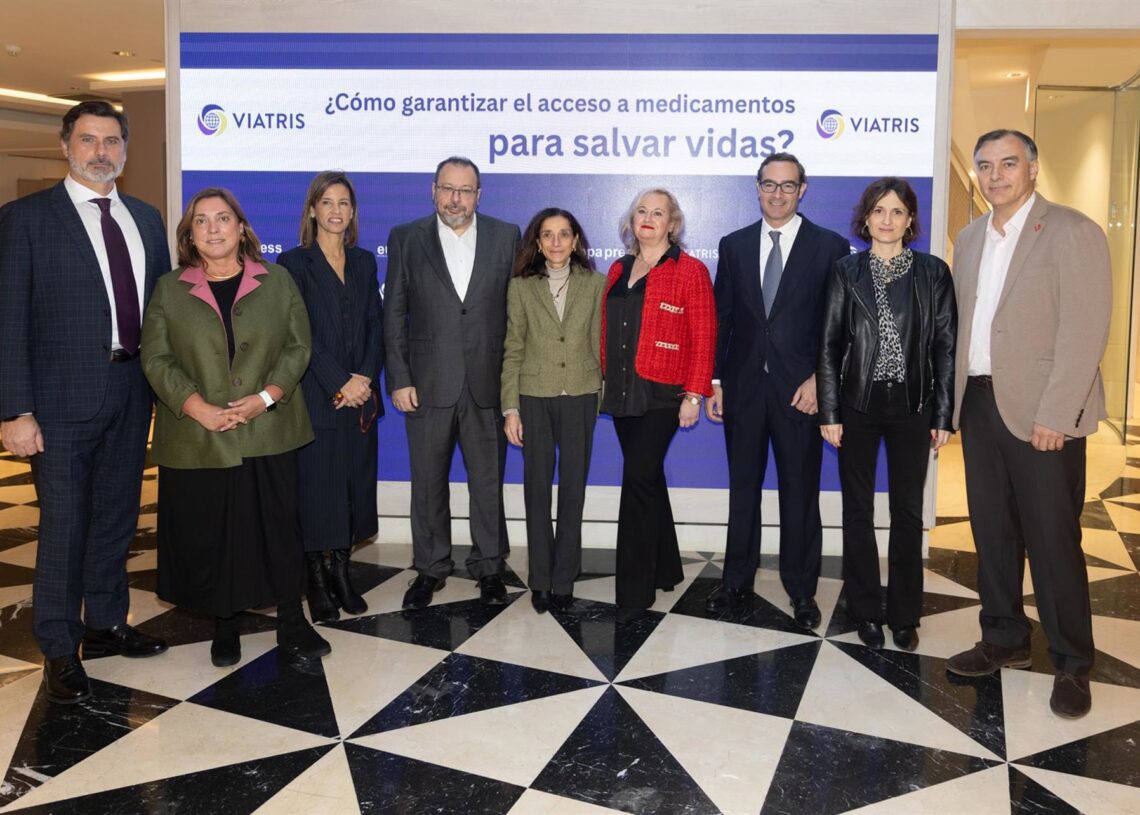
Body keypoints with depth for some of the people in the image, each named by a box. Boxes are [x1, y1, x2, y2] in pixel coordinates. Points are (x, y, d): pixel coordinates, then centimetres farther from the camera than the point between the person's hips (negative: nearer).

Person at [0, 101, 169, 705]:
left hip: (132, 395, 5)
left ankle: (106, 624, 34)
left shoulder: (145, 218, 10)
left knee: (117, 516, 16)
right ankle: (60, 649, 21)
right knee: (63, 525, 4)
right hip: (64, 399, -5)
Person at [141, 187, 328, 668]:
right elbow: (156, 359, 0)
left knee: (279, 527, 3)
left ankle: (291, 623, 16)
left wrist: (266, 397, -12)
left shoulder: (276, 281, 6)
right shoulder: (169, 290, 7)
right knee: (210, 534, 6)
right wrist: (199, 409, -14)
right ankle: (224, 625, 22)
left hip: (268, 432, 0)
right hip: (198, 437, 1)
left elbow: (297, 347, 2)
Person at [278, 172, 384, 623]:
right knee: (316, 488, 1)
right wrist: (341, 382, -14)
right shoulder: (294, 263, -1)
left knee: (354, 486, 8)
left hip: (360, 397, 4)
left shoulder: (364, 262, 13)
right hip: (316, 398, -4)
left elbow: (375, 326, 7)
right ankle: (317, 581, 13)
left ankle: (340, 572, 20)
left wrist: (366, 378, -8)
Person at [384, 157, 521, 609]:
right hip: (427, 384, 0)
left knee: (488, 482, 10)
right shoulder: (405, 238, 3)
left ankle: (489, 567, 26)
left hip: (488, 382, 0)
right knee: (428, 482, 11)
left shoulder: (506, 236, 3)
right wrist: (399, 379, -4)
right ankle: (430, 568, 26)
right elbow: (394, 315, 2)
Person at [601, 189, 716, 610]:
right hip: (622, 392, 6)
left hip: (660, 394, -6)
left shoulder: (689, 270, -4)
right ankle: (664, 569, 28)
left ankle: (635, 588, 1)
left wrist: (694, 395, -14)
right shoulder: (619, 270, 14)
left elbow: (703, 338, -8)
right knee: (648, 479, 14)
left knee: (638, 479, -9)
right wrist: (605, 380, 11)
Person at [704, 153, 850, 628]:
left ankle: (802, 592, 20)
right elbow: (721, 318, 7)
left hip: (801, 391, -2)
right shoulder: (734, 245, 9)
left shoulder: (829, 247, 1)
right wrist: (714, 382, 2)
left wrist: (819, 380, -10)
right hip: (743, 388, 3)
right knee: (743, 489, 10)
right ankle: (737, 584, 22)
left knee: (800, 493, 7)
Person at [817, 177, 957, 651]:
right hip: (859, 403, 0)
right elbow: (829, 344, 0)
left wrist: (943, 415, -3)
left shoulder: (933, 272, 3)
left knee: (908, 511, 7)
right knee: (858, 509, 7)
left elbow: (945, 347, 2)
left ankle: (904, 615, 20)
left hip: (912, 405, 0)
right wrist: (828, 412, -5)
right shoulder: (846, 271, 3)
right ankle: (866, 611, 21)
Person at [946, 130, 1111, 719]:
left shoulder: (1070, 232, -6)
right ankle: (1004, 639, 27)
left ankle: (1072, 663, 16)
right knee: (992, 531, 12)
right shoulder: (970, 239, 14)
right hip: (979, 402, 6)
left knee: (1052, 538, 0)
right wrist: (951, 399, 8)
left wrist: (1053, 414, -17)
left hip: (1041, 410, -6)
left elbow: (1085, 330, -12)